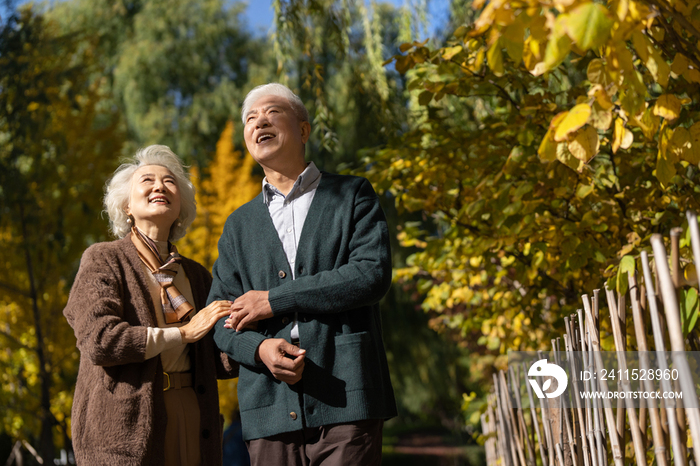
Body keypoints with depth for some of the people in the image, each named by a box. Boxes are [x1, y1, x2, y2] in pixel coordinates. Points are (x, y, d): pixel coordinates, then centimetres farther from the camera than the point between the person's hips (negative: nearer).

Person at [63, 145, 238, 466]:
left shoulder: (195, 275, 17)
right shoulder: (104, 259, 3)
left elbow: (221, 363, 12)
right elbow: (98, 340, -13)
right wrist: (184, 332, -9)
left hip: (190, 424, 5)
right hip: (125, 428, -4)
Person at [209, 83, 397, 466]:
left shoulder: (352, 196, 9)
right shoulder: (240, 225, 19)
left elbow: (373, 275, -6)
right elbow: (220, 314, 14)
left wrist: (274, 300, -7)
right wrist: (258, 348, -9)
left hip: (346, 397, -3)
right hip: (270, 408, 3)